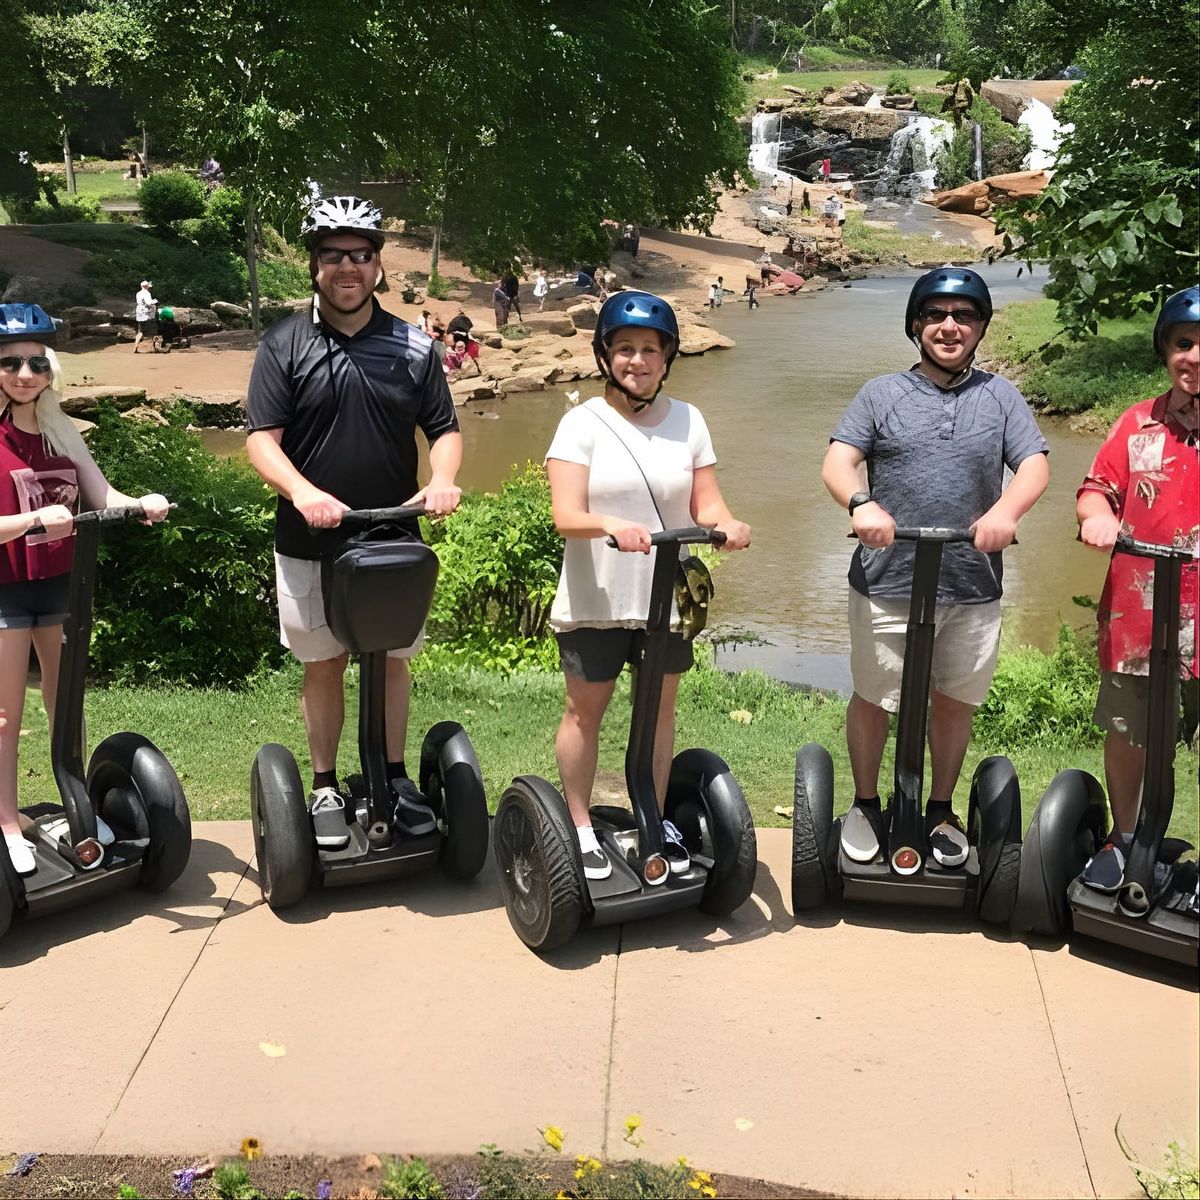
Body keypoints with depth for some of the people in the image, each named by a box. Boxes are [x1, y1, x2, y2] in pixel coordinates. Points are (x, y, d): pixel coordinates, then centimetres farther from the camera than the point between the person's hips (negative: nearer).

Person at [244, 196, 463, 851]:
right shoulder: (283, 344, -3)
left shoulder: (413, 346, 2)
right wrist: (302, 491, -25)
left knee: (392, 661, 11)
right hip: (309, 544, -1)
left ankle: (395, 777, 27)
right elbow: (261, 438, -7)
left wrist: (442, 479, -16)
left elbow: (444, 429, 5)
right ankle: (325, 787, 22)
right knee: (323, 666, 9)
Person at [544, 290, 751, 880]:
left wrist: (726, 523, -21)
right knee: (585, 710, 8)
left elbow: (705, 502, 2)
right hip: (594, 600, -3)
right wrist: (611, 525, -36)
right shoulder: (583, 422, -6)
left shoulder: (688, 420, 4)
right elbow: (566, 515, -16)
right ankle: (580, 828, 24)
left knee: (659, 708, 14)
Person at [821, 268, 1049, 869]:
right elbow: (837, 462, -6)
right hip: (886, 583, -1)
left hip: (974, 588, 1)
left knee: (955, 702, 13)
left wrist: (1006, 510, -25)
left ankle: (940, 810, 33)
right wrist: (860, 503, -28)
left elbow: (1034, 466, -3)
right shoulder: (881, 393, 4)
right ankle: (865, 806, 31)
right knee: (872, 700, 10)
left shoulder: (1000, 397, 8)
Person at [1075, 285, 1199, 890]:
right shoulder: (1139, 423, 4)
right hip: (1137, 613, 3)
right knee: (1126, 734, 15)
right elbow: (1098, 488, 9)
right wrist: (1097, 516, -14)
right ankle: (1123, 840, 35)